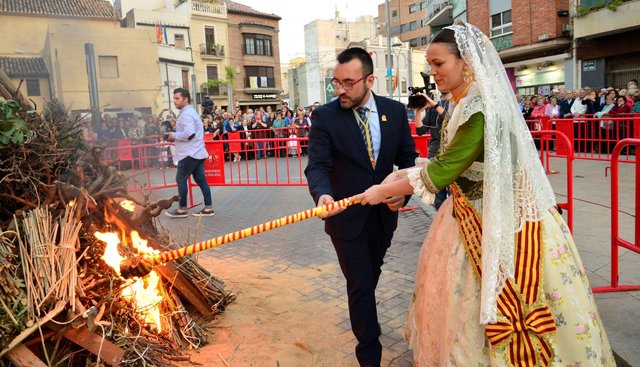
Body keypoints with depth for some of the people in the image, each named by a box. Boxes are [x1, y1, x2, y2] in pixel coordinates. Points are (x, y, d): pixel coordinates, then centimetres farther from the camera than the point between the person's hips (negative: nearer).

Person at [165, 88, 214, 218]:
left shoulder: (186, 114, -15)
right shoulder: (191, 111, 19)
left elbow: (189, 133, -27)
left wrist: (174, 135, -14)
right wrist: (176, 128, 14)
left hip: (190, 153, -10)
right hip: (198, 152, 10)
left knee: (180, 179, 0)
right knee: (201, 179, 7)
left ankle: (182, 209, 8)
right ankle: (208, 208, 8)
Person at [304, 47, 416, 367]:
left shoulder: (395, 111, -4)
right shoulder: (324, 117, -14)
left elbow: (407, 158, 0)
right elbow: (318, 165, -18)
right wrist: (322, 193, -40)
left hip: (384, 214, 4)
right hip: (347, 217, -4)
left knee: (371, 276, 26)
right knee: (360, 284, 4)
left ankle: (363, 316, 55)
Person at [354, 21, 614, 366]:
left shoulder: (481, 105, -24)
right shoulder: (463, 102, 5)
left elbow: (443, 170, -23)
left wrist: (382, 191, -14)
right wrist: (407, 172, 0)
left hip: (501, 219, -9)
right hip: (471, 214, 9)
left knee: (495, 301, 6)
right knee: (463, 294, 20)